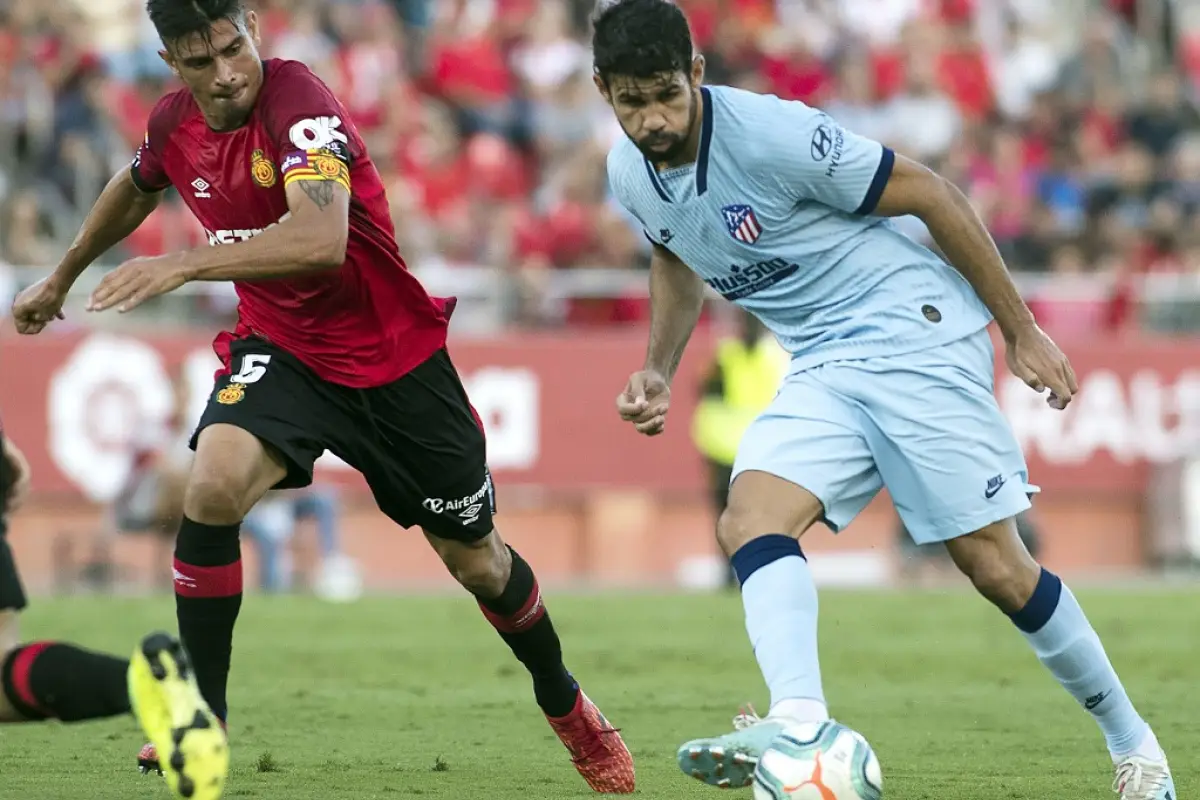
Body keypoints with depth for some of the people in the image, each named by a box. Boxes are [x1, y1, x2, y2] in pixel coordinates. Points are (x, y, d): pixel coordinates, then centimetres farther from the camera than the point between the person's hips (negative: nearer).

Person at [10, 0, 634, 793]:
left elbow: (321, 240, -44)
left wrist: (186, 264, -50)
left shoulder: (298, 103, -28)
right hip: (281, 348, 4)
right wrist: (61, 279, 30)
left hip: (396, 358, -4)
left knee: (475, 557, 9)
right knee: (212, 488, -26)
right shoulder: (175, 124, -7)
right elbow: (135, 191, 19)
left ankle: (568, 707, 38)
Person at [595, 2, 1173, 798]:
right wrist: (657, 372, 9)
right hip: (822, 371, 7)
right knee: (750, 521, -20)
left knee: (993, 563, -8)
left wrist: (1022, 330, -10)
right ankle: (798, 723, -37)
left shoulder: (771, 134, -22)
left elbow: (930, 195, -14)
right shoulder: (629, 172, 0)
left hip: (915, 335, -7)